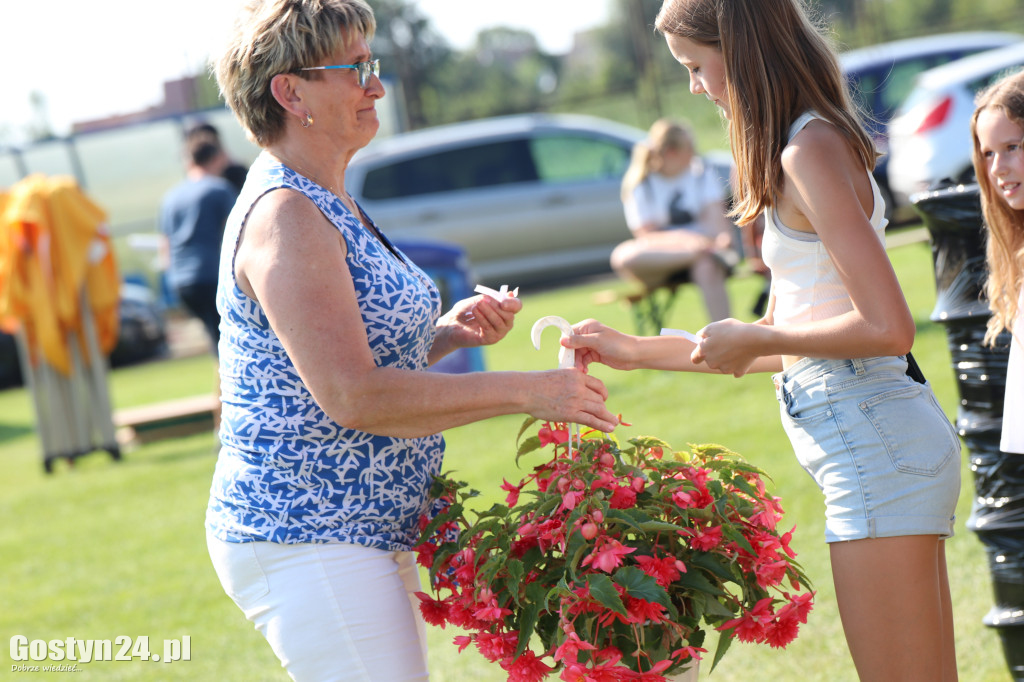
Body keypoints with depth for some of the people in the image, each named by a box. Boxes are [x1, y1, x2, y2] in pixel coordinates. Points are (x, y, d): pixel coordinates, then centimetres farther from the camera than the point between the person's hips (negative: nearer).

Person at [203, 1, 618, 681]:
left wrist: (447, 332, 5)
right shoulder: (285, 216, -17)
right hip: (308, 545, -10)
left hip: (368, 537, 10)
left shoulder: (326, 205, 16)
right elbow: (350, 395, -24)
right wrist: (525, 391, -20)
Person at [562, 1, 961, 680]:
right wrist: (633, 350, 26)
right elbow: (781, 345, 24)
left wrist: (752, 339, -8)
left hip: (874, 446, -10)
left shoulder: (810, 151, -13)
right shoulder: (815, 144, 18)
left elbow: (887, 328, -21)